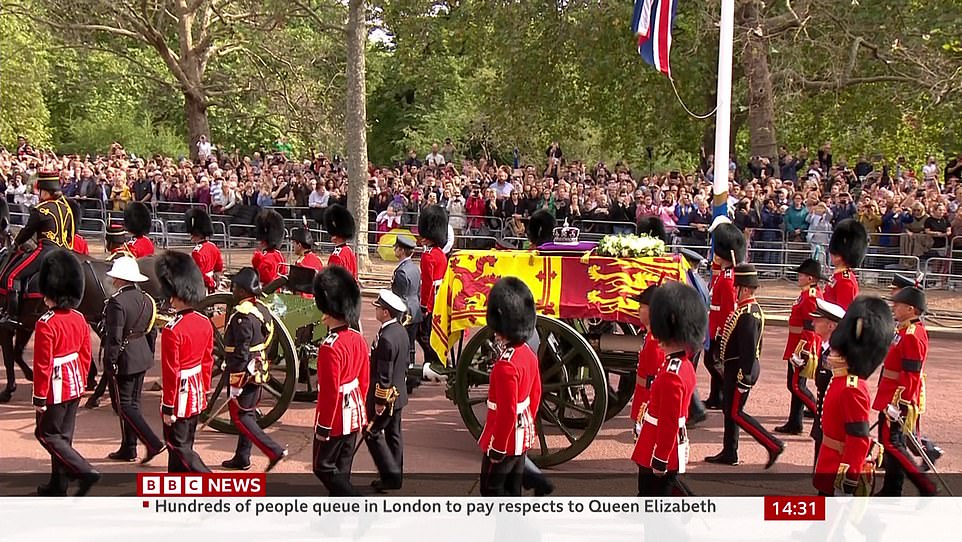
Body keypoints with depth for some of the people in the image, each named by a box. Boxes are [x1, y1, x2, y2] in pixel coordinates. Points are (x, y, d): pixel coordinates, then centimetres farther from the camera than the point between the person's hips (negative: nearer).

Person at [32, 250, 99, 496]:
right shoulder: (79, 319, 1)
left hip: (55, 389, -7)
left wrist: (39, 398, -11)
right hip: (74, 386, 7)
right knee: (64, 434, 15)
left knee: (47, 434, 6)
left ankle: (84, 472, -6)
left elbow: (42, 365, -19)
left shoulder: (46, 324, -21)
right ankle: (58, 485, 24)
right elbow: (86, 355, 9)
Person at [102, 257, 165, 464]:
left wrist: (110, 363, -14)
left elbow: (114, 337, -21)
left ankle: (153, 443, -6)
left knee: (124, 405, 2)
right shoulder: (145, 298, 4)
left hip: (124, 359, -8)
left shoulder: (117, 302, -21)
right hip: (143, 356, 8)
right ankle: (128, 450, 23)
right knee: (133, 403, 15)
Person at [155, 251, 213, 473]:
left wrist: (168, 408, -12)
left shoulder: (172, 330, -22)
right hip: (197, 394, 8)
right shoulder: (205, 322, 0)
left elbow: (171, 372, -19)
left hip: (180, 396, -8)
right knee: (184, 444, 18)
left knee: (178, 447, 2)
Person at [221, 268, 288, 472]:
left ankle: (274, 451, -9)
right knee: (247, 414, 16)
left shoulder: (242, 316, -21)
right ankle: (242, 459, 26)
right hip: (259, 370, 9)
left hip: (245, 373, -9)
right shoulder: (262, 309, 7)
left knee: (239, 416, -1)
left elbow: (241, 353, -23)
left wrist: (235, 383, -18)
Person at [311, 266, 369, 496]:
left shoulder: (330, 347, -24)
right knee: (342, 469, 17)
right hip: (353, 415, 8)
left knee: (324, 467, 4)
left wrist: (323, 427, -15)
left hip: (335, 419, -8)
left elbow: (330, 392, -23)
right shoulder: (358, 340, 2)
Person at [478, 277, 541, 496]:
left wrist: (497, 449, -16)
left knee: (492, 490, 6)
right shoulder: (528, 353, 0)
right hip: (523, 436, 9)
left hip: (504, 440, -9)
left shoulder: (506, 365, -27)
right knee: (512, 490, 19)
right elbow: (536, 394, 12)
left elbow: (507, 412, -25)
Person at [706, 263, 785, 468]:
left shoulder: (747, 314, -21)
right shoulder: (752, 309, 11)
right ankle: (729, 453, 22)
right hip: (735, 368, 10)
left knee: (735, 413, -4)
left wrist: (744, 378, -23)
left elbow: (749, 348, -25)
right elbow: (755, 345, 18)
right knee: (729, 411, 15)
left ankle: (773, 445, -1)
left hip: (740, 370, -10)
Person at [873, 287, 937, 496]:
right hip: (892, 397, 10)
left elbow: (910, 375, -24)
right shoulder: (906, 330, 11)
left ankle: (926, 486, -3)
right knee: (892, 441, 15)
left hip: (898, 399, -10)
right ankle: (891, 490, 23)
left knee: (891, 443, -7)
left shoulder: (912, 336, -20)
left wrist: (896, 403, -25)